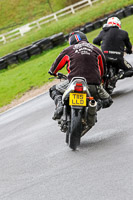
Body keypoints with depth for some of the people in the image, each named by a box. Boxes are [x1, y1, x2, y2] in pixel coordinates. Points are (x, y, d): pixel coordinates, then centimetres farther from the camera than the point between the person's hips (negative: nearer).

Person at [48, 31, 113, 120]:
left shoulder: (68, 50, 12)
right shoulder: (97, 50, 17)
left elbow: (56, 65, 24)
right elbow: (103, 70, 28)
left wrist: (53, 72, 48)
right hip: (94, 85, 1)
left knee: (54, 90, 24)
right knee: (107, 101, 23)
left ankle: (59, 105, -7)